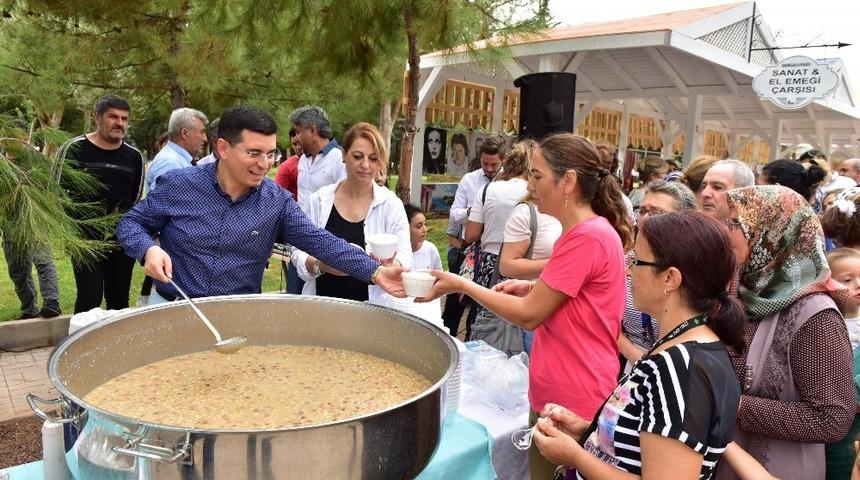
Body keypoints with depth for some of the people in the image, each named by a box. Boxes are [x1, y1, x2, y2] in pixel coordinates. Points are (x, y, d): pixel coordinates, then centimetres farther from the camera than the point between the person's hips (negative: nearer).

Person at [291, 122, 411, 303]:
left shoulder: (391, 204, -1)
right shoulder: (319, 200, 1)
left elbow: (405, 259, -5)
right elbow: (299, 253, 3)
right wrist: (319, 265, -17)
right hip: (321, 304, 2)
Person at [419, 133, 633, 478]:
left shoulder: (587, 236, -22)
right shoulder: (591, 230, 10)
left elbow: (528, 316, -18)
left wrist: (460, 285, -10)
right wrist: (535, 288, 6)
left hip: (573, 405, -9)